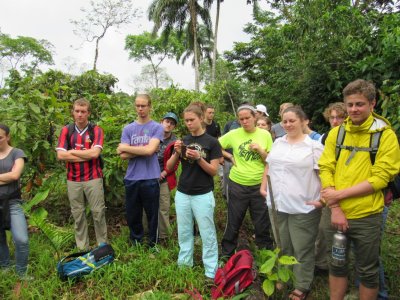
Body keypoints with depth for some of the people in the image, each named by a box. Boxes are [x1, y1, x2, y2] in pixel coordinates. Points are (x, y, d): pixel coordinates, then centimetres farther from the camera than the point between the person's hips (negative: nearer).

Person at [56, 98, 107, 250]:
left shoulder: (96, 130, -3)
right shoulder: (66, 130, 3)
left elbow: (94, 153, -17)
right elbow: (60, 155, -8)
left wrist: (72, 152, -7)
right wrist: (86, 156, -12)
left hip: (93, 178, -2)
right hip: (73, 180, 3)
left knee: (98, 212, 4)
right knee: (77, 214, 11)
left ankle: (103, 245, 19)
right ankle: (82, 247, 25)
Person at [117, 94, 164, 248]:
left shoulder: (157, 128, -3)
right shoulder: (128, 129, 6)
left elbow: (150, 150, -17)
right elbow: (123, 155, -4)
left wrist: (125, 147, -7)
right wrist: (144, 151, -12)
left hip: (150, 179, -3)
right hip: (131, 179, 3)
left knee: (152, 215, 11)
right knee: (132, 215, 16)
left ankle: (153, 244, 31)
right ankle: (135, 242, 37)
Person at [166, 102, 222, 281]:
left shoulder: (211, 142, -6)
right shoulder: (183, 141, 5)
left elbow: (214, 171, -9)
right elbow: (169, 167, 5)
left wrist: (198, 157, -23)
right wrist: (177, 153, -13)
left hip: (203, 195, -4)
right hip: (182, 194, 4)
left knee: (207, 234, 4)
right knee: (184, 232, 15)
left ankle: (211, 272, 15)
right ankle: (184, 264, 31)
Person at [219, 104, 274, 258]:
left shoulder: (265, 134, -1)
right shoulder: (233, 134, -4)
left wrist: (260, 150, -16)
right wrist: (230, 156, -5)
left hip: (259, 185, 1)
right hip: (237, 184, 0)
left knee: (262, 222, 12)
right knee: (234, 222, 12)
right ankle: (227, 253, 30)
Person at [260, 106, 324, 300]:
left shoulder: (314, 146, -7)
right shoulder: (278, 143, 10)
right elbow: (269, 166, 17)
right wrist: (263, 186, 9)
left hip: (303, 207, -5)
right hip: (277, 204, 5)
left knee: (302, 249, 8)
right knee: (282, 246, 19)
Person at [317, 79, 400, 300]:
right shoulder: (335, 133, 2)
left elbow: (380, 178, -13)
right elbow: (326, 169, -2)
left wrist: (339, 194, -17)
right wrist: (335, 208, -11)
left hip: (366, 217, -3)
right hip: (336, 214, 3)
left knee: (367, 272, 15)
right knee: (336, 265, 19)